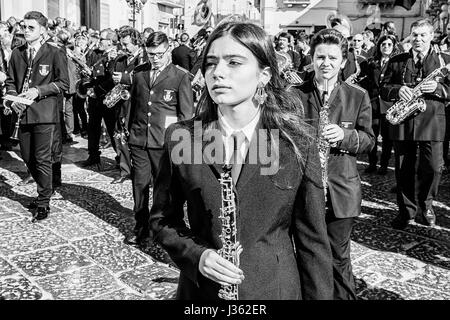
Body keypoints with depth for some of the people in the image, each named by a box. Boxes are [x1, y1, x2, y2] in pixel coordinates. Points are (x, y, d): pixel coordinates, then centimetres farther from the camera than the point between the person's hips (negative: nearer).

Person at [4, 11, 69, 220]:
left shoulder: (55, 54, -3)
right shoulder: (17, 54, 12)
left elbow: (63, 83, -4)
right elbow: (10, 81, 16)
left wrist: (38, 91, -14)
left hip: (44, 113, -5)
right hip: (22, 113, 6)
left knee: (42, 159, -3)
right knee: (27, 157, 12)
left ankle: (43, 203, 10)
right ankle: (44, 190, 33)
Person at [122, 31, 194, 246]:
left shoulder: (180, 76, -1)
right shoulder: (138, 74, 12)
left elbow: (187, 113, -2)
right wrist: (128, 127, 12)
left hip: (165, 141, -4)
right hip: (138, 139, 4)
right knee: (139, 184, 8)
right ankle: (141, 227, 22)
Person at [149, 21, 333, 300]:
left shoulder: (297, 143, -11)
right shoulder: (180, 138, -9)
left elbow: (311, 238, -6)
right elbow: (163, 219, 1)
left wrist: (318, 295, -3)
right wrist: (196, 255, -15)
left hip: (273, 288, 0)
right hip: (201, 287, 1)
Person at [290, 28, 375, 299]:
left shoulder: (358, 96, 1)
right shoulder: (295, 95, 0)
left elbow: (369, 140, 2)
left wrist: (345, 135, -17)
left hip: (342, 190, 0)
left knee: (339, 257, 12)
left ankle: (344, 296, 33)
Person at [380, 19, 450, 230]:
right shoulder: (396, 61, 11)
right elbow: (384, 90, 8)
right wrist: (397, 90, -13)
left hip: (432, 122, -1)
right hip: (402, 122, 1)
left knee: (433, 167, -7)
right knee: (404, 170, 6)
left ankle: (425, 204, 18)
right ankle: (406, 210, 19)